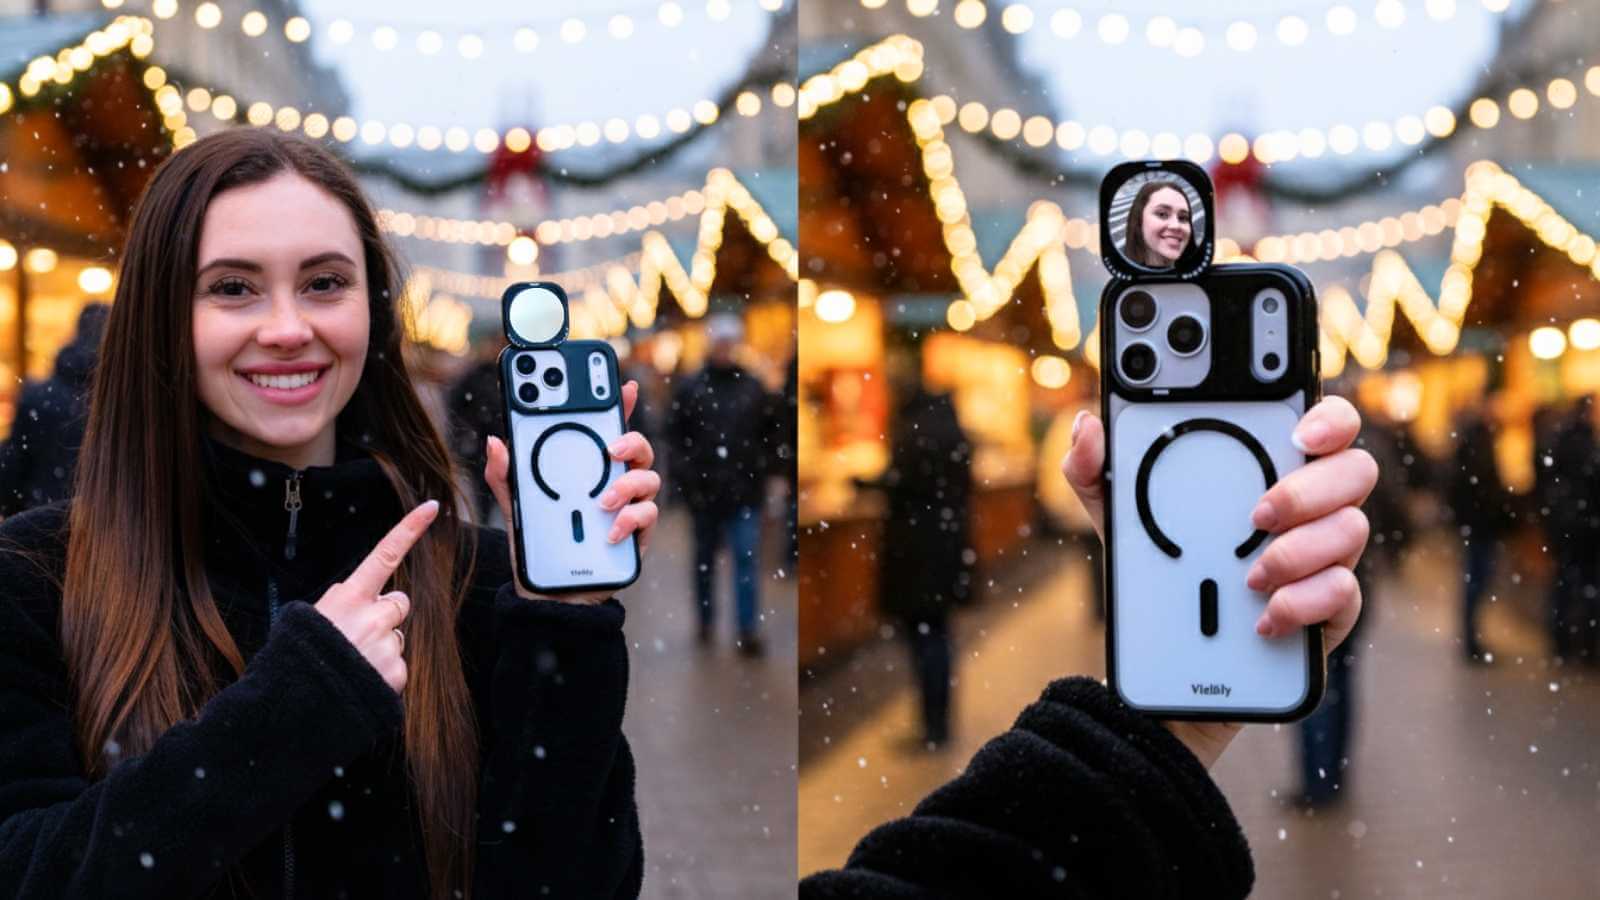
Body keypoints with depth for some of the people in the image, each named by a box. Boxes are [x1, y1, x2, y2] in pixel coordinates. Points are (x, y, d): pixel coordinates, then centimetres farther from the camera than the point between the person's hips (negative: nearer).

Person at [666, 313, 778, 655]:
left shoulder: (753, 388, 4)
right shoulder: (690, 389, -1)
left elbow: (770, 433, 11)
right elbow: (674, 435, -3)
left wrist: (762, 467, 3)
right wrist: (685, 475, -10)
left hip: (745, 491, 0)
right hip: (704, 490, 0)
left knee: (747, 558, -6)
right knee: (705, 558, 13)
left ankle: (748, 630, -6)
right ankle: (705, 620, 28)